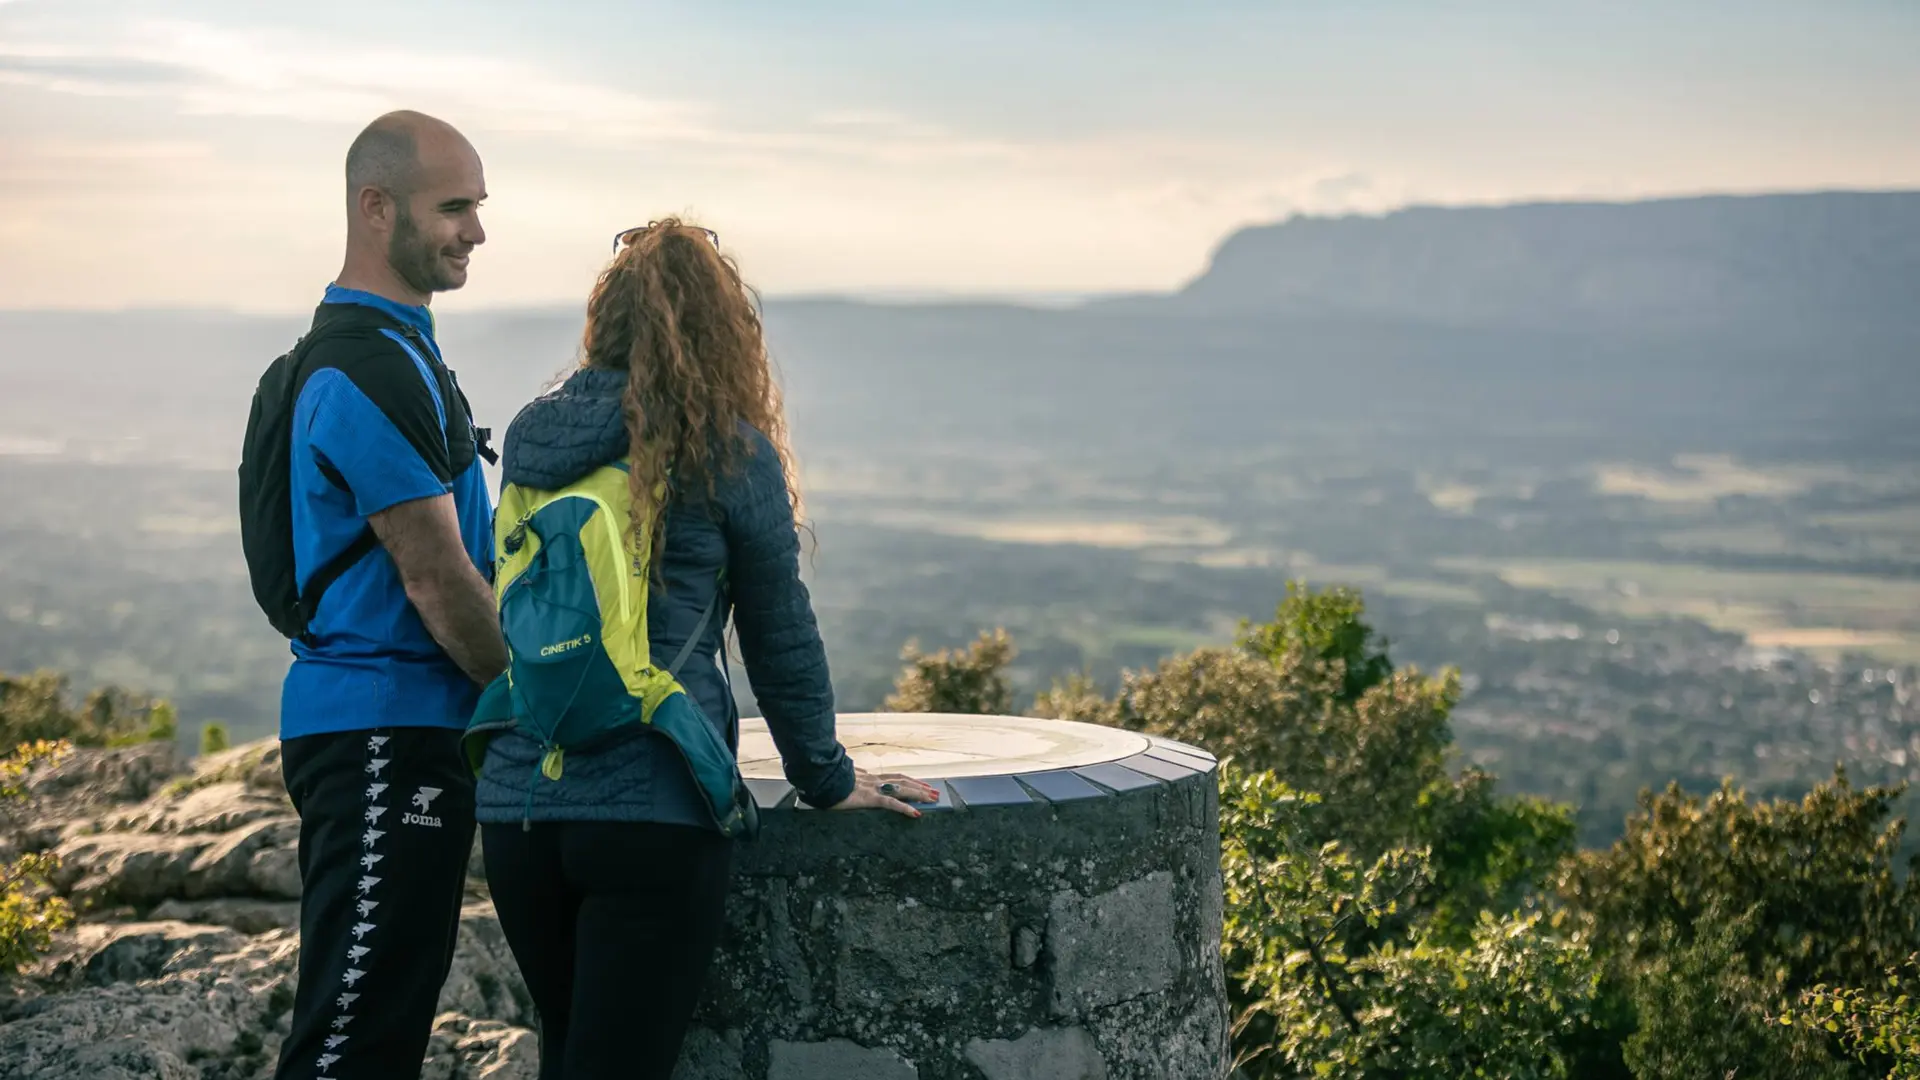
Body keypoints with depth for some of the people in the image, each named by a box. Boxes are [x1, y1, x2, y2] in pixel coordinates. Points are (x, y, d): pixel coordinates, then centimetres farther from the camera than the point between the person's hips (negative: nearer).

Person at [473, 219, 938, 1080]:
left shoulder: (532, 435, 11)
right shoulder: (728, 450, -4)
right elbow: (780, 634, 3)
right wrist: (827, 780, 14)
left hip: (516, 804, 5)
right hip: (651, 809, -5)